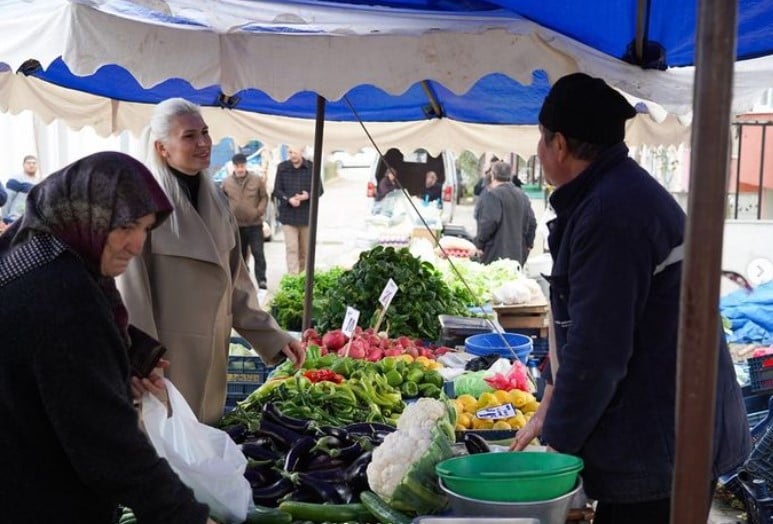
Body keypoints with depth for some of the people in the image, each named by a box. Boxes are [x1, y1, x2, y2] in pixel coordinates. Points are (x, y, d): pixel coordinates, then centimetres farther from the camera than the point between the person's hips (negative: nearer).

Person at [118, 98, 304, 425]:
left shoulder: (215, 200, 8)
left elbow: (234, 283, 11)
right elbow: (132, 291, -16)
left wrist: (274, 337, 7)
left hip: (210, 352, 6)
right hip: (163, 354, -6)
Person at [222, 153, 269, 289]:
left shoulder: (257, 180, -1)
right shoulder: (227, 182, 1)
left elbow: (264, 197, 5)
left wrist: (260, 211, -10)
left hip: (255, 224, -2)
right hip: (236, 225, 2)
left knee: (258, 253, -5)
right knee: (240, 254, 11)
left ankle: (261, 280, -2)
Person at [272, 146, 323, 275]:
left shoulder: (311, 168, -2)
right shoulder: (282, 168, 0)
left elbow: (319, 190, 3)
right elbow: (277, 190, 2)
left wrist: (308, 196, -18)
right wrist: (288, 199, -16)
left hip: (307, 215, 1)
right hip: (288, 215, -1)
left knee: (305, 249, 11)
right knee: (291, 248, -9)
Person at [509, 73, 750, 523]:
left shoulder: (611, 214, -23)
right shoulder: (623, 192, 11)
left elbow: (597, 352, -24)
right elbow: (578, 322, 17)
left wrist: (557, 442, -11)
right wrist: (550, 408, 17)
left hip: (659, 447, -10)